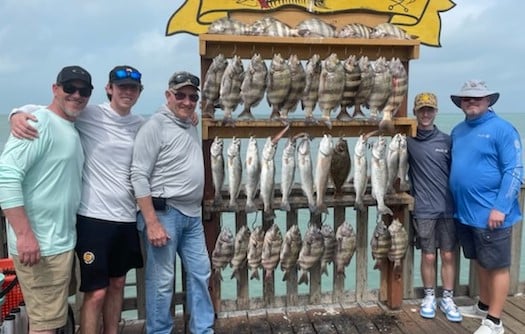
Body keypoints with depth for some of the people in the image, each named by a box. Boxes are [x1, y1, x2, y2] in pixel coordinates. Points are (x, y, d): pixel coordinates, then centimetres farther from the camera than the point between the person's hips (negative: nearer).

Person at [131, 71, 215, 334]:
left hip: (192, 214, 8)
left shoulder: (191, 127, 12)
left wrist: (196, 210, 15)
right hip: (164, 213, -8)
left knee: (200, 273, 14)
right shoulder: (155, 126, -11)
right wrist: (152, 222, -20)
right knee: (161, 281, 3)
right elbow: (139, 176, -16)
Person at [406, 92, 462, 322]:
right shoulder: (408, 141, -3)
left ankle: (447, 298, 23)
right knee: (428, 257, 5)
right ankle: (429, 297, 24)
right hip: (424, 209, -2)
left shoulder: (446, 140, 3)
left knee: (449, 256, 7)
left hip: (449, 208, 2)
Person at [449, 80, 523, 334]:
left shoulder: (502, 129, -11)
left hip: (490, 214, -7)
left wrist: (500, 208, -21)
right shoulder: (458, 131, 11)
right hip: (465, 212, 7)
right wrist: (456, 203, 13)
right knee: (480, 263, 20)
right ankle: (483, 306, 36)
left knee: (497, 266, 5)